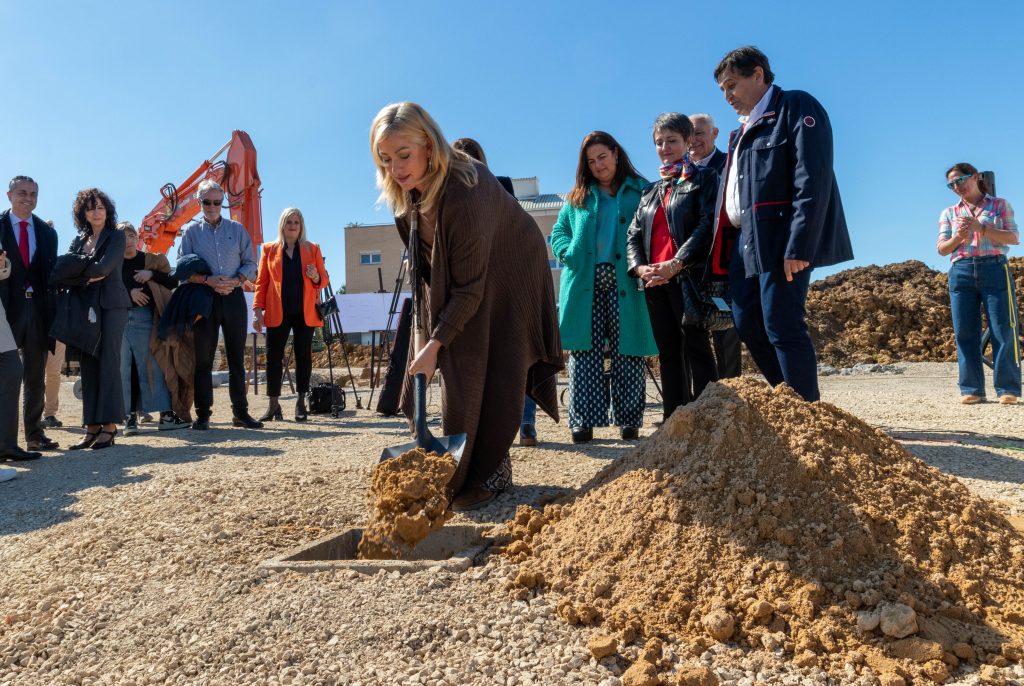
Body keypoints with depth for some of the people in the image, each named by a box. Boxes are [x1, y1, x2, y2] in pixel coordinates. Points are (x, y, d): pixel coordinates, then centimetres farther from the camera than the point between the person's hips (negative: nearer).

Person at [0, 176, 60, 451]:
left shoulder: (47, 232, 13)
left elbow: (52, 273, 11)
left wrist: (54, 312, 5)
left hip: (38, 308, 4)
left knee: (36, 377, 9)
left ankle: (34, 434, 18)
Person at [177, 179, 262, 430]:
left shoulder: (237, 229, 12)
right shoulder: (191, 230, 8)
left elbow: (250, 264, 9)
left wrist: (236, 280, -10)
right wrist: (209, 280, -15)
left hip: (233, 298, 1)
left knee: (237, 358, 4)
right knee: (203, 358, 1)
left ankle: (240, 412, 10)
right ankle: (202, 415, 6)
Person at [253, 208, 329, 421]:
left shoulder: (312, 249, 11)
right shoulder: (269, 250, 10)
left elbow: (323, 281, 12)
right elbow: (261, 282, 7)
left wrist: (315, 277, -11)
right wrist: (257, 309, -1)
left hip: (305, 313, 0)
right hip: (277, 313, 0)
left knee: (303, 355, 1)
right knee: (273, 357, -4)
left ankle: (301, 404, 10)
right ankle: (273, 405, 3)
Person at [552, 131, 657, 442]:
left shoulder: (641, 192, 9)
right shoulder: (577, 197, 19)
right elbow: (558, 232, 17)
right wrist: (569, 254, -3)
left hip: (625, 284, -2)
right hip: (585, 285, 2)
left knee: (627, 352, 0)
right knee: (585, 352, -1)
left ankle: (629, 421, 10)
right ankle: (583, 421, 4)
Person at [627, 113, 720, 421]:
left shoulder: (704, 178, 6)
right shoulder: (652, 190, 22)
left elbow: (707, 225, -9)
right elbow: (633, 234, 15)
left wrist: (675, 264, -19)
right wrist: (640, 267, -6)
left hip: (688, 276, -6)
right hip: (654, 280, 6)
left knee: (696, 349, -6)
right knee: (668, 352, 6)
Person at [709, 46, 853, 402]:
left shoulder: (796, 108, -4)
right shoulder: (744, 131, 24)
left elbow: (812, 182, -15)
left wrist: (798, 248, -23)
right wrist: (725, 250, 14)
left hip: (781, 242, -9)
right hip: (745, 242, 9)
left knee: (783, 329, -9)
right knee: (748, 326, 8)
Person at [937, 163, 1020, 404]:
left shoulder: (999, 205, 11)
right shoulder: (949, 213, 17)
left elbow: (1014, 237, -1)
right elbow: (941, 248, 9)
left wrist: (980, 227, -13)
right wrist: (958, 237, -11)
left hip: (994, 269, -2)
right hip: (961, 273, 2)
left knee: (1004, 330, -6)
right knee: (965, 332, -3)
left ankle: (1008, 388, -3)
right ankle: (971, 389, 0)